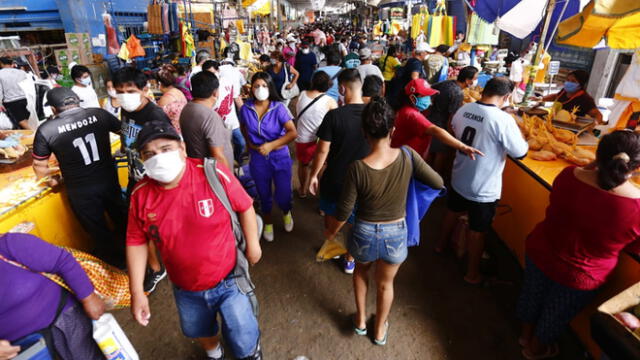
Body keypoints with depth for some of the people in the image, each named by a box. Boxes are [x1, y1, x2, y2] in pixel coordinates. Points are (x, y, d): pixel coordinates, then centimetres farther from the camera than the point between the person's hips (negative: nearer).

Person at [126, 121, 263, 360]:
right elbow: (136, 242, -3)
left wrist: (253, 245, -4)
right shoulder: (141, 194, -14)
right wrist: (137, 292, -4)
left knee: (242, 336, 16)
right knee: (198, 331, 31)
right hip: (185, 288, 4)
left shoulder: (213, 174, -24)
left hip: (227, 279, -3)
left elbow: (245, 206, -11)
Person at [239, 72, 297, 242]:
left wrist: (271, 145, -23)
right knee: (264, 195, 16)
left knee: (283, 195, 3)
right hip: (258, 158, 2)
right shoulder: (245, 109, -5)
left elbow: (293, 133, -19)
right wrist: (250, 144, 4)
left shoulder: (278, 107, -14)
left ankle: (286, 213, 41)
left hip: (280, 157, -2)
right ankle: (268, 223, 43)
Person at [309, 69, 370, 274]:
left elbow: (322, 151, -14)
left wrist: (313, 175, 0)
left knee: (331, 215, 26)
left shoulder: (334, 116, -19)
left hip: (335, 178, -1)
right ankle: (350, 260, 36)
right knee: (357, 222, 20)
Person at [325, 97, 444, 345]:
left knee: (361, 271, 32)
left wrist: (332, 232, 5)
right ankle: (379, 330, 50)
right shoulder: (407, 157, -19)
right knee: (385, 283, 26)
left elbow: (345, 210, -14)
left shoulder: (357, 167, -23)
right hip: (396, 235, 1)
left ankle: (360, 320, 50)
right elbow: (439, 183, -7)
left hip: (364, 233, -1)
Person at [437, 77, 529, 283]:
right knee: (477, 231, 11)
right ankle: (472, 274, 29)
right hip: (483, 188, -6)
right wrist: (524, 139, 4)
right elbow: (521, 153, -15)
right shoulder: (503, 119, -25)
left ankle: (442, 244, 53)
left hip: (458, 178, 6)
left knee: (453, 212, 29)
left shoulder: (464, 110, -7)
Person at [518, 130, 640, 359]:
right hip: (579, 276, -2)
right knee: (556, 314, 25)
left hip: (540, 253, 3)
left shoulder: (568, 175, -22)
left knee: (532, 295, 29)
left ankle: (526, 335, 56)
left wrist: (594, 166, 5)